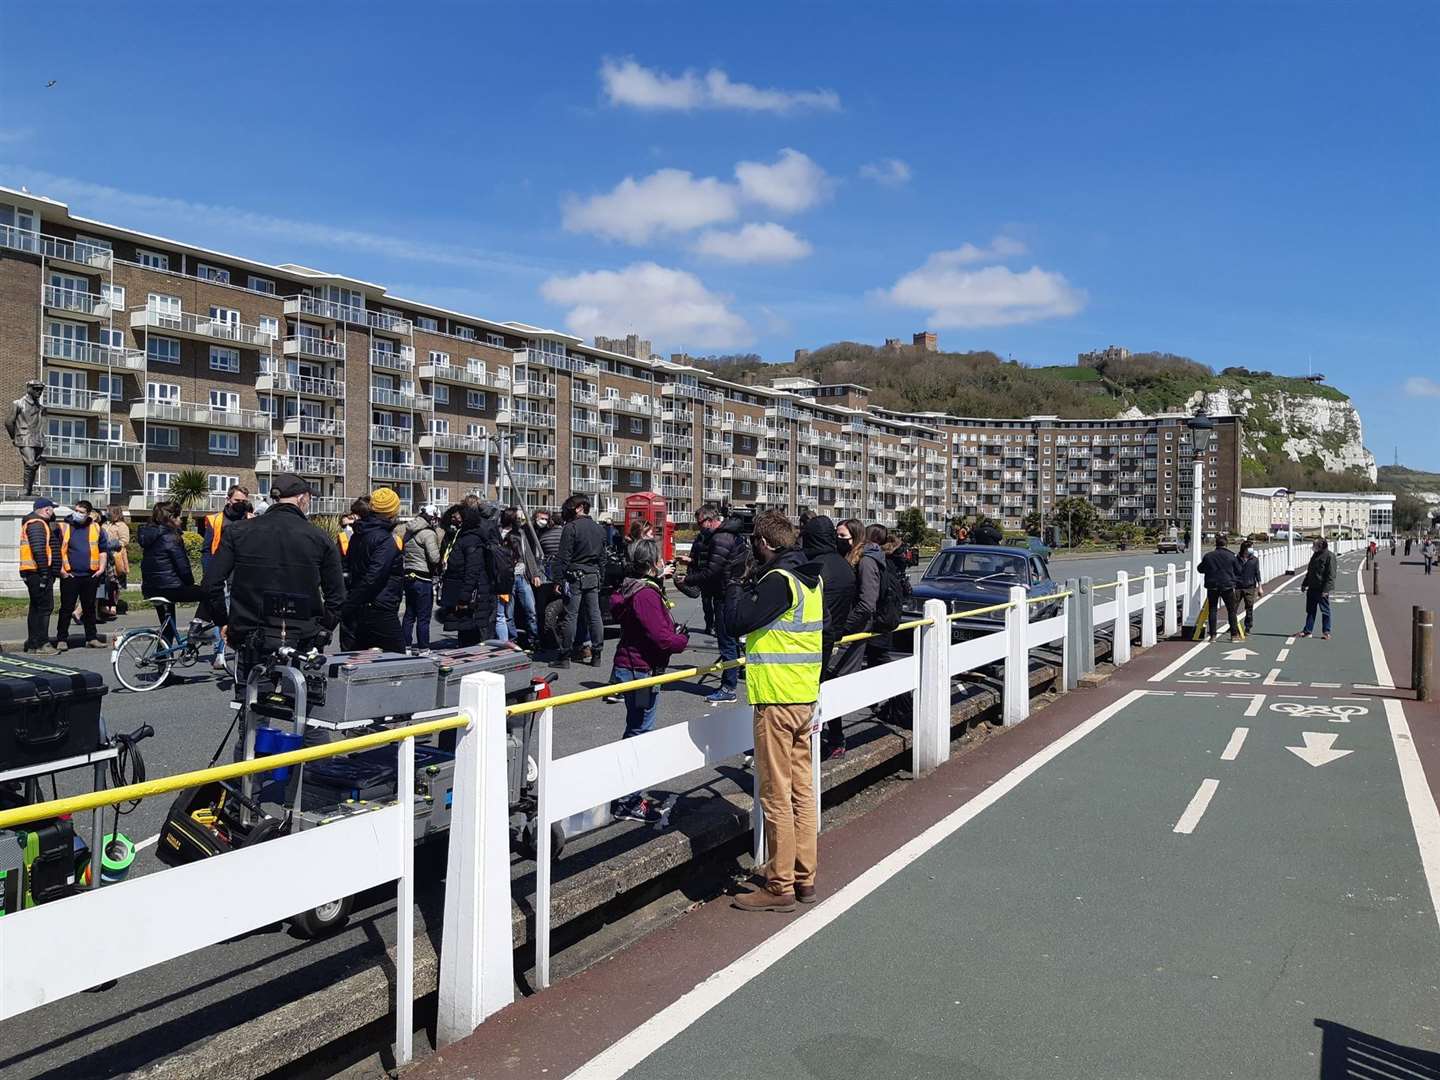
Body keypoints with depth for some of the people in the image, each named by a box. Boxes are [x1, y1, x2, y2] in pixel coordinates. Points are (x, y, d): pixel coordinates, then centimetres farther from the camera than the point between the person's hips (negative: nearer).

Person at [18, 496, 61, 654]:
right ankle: (41, 644, -7)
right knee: (45, 606, -8)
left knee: (36, 607, 14)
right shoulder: (37, 524, -12)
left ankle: (33, 644, 20)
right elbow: (38, 550, -21)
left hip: (32, 573, 11)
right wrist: (45, 573, -22)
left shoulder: (40, 523, 21)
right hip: (38, 572, -11)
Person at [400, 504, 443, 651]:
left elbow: (402, 553, 14)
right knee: (423, 617, 0)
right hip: (423, 579, -8)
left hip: (408, 577, 8)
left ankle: (405, 645, 20)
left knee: (409, 614, 15)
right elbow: (434, 558, -20)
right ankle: (423, 648, 4)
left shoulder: (408, 532, 12)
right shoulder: (428, 533, -14)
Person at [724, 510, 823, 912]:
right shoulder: (811, 578, 12)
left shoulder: (777, 580, -17)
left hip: (777, 698, -9)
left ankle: (780, 886, 5)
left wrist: (736, 583, -6)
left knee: (776, 795, -2)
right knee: (802, 789, 14)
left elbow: (738, 621, -19)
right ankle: (803, 876, 23)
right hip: (805, 696, 9)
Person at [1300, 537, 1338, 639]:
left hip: (1322, 589, -8)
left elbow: (1330, 575, -16)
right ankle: (1308, 631, 16)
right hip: (1312, 588, 8)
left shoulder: (1329, 556, -13)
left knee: (1325, 611, 3)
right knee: (1310, 610, 11)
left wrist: (1326, 589, -21)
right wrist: (1304, 584, 18)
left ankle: (1326, 632, 11)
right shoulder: (1315, 555, 13)